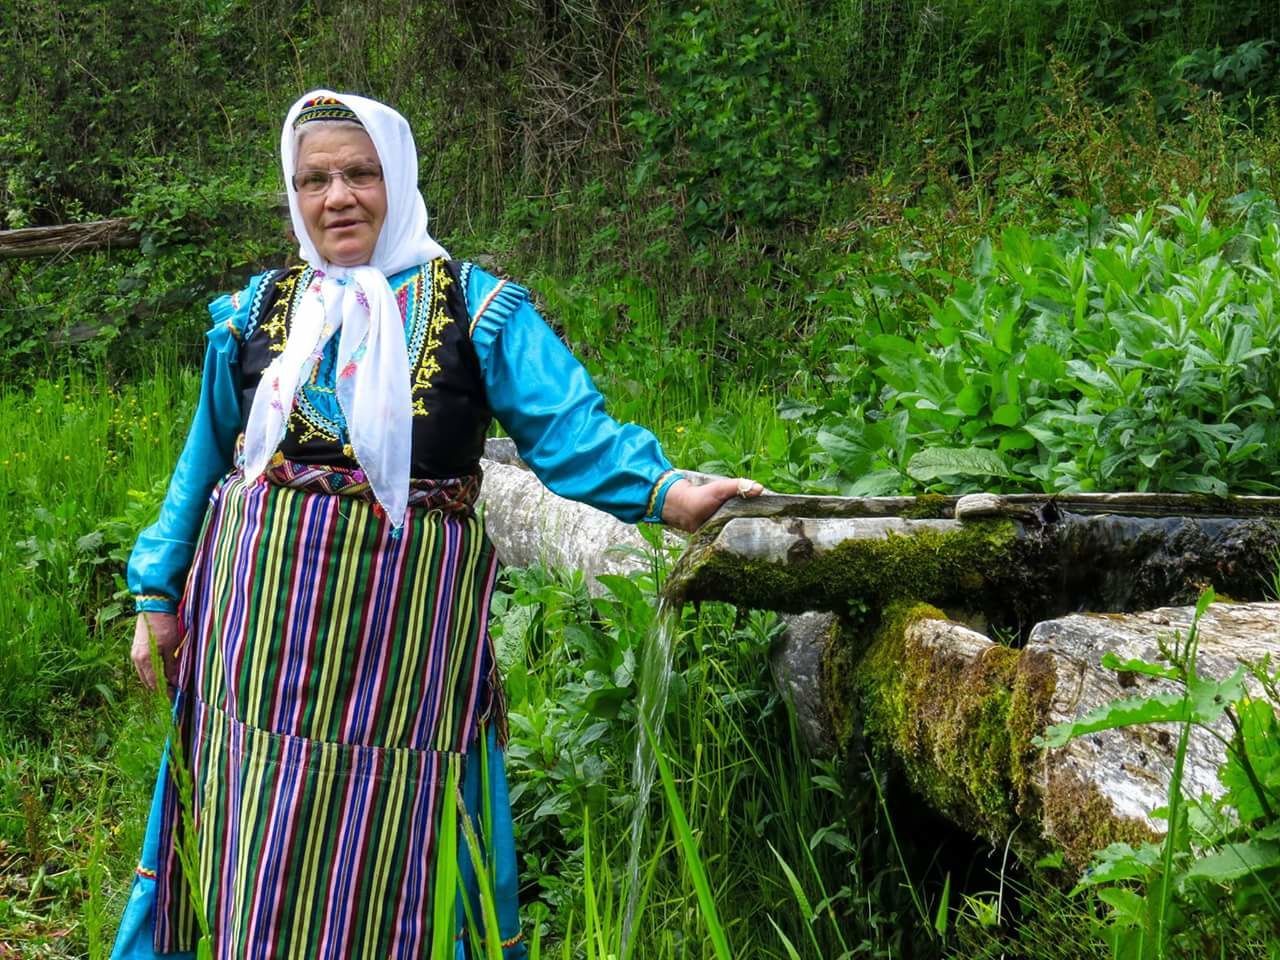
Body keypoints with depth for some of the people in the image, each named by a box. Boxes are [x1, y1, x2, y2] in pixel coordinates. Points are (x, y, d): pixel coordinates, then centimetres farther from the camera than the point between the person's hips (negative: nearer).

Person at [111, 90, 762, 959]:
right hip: (262, 625, 3)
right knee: (258, 864, 9)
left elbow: (571, 431, -14)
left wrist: (668, 493, -31)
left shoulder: (476, 309, -3)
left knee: (383, 862, 8)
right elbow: (205, 463, 15)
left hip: (403, 631, -2)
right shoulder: (257, 311, 7)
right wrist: (158, 595, 15)